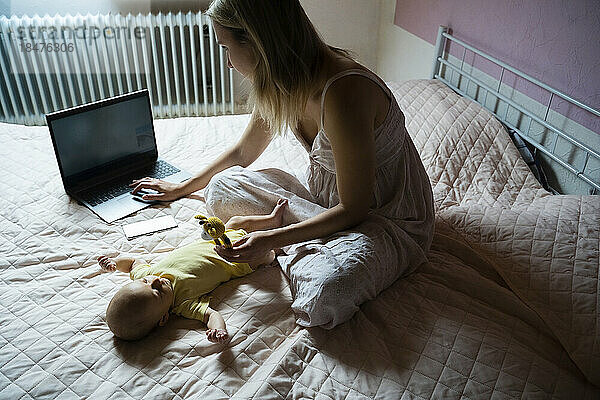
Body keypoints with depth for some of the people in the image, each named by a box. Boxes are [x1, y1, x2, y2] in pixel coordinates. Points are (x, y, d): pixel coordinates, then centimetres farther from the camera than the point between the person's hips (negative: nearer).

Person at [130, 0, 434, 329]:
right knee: (222, 185, -2)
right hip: (323, 195, 8)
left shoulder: (342, 93, -33)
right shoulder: (281, 82, -6)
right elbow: (243, 152, 10)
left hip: (388, 218, -7)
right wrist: (182, 188, 19)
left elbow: (353, 210, -24)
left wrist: (271, 239, -26)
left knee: (324, 292, -37)